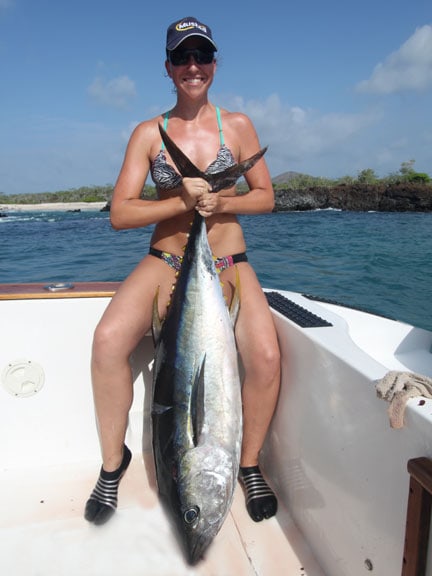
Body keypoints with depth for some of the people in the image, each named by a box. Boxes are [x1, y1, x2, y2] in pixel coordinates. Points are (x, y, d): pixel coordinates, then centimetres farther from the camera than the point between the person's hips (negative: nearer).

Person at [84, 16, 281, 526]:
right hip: (165, 260, 0)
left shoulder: (238, 125, 6)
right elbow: (120, 213, -5)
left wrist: (219, 202, -13)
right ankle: (113, 460, 2)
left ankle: (249, 463, 5)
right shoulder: (148, 133, 3)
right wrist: (182, 203, -18)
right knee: (108, 339, -25)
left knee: (266, 355, -25)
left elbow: (265, 197, 6)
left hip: (228, 263, 0)